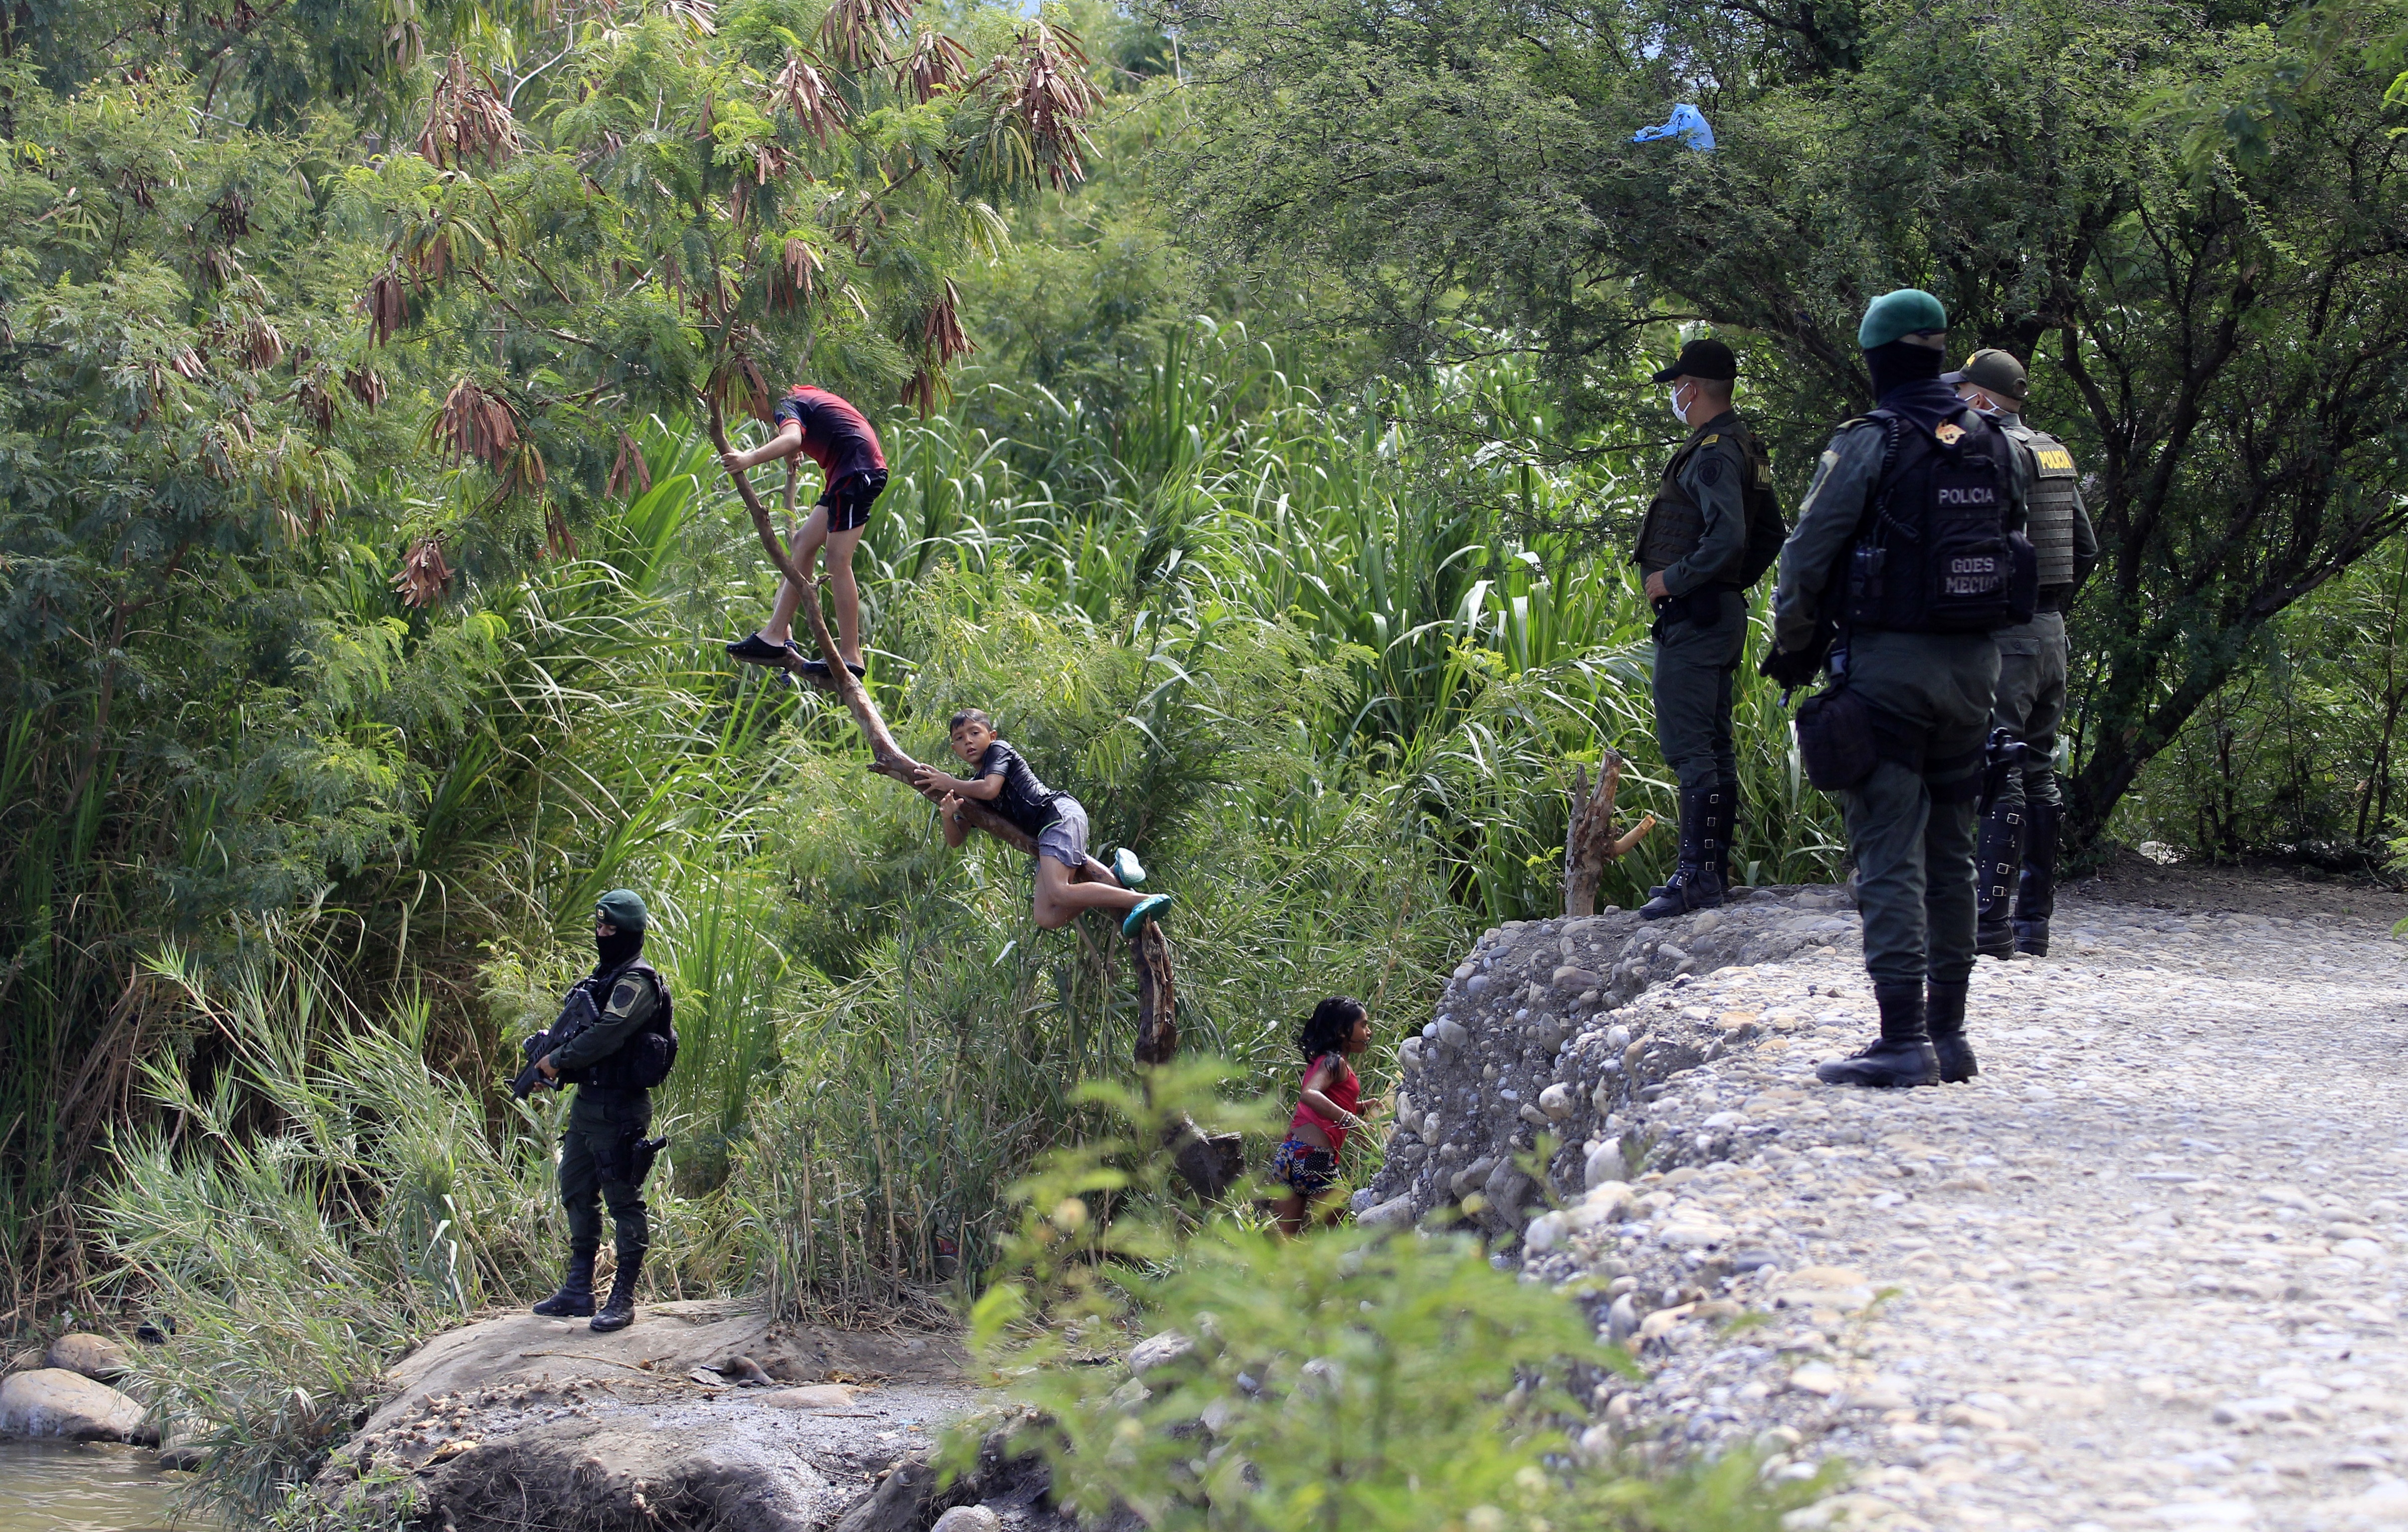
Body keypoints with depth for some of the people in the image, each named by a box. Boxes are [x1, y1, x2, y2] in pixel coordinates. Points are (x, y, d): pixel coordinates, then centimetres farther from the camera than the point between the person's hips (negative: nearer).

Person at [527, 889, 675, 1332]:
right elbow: (578, 1028, 22)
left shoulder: (636, 983, -14)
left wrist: (558, 1060, -14)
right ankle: (578, 1291, 22)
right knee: (577, 1195, 14)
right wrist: (551, 1055, 2)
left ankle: (623, 1300, -2)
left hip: (619, 1109, -10)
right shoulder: (602, 976, 17)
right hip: (586, 1104, 10)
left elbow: (606, 1034, -24)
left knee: (623, 1201, -5)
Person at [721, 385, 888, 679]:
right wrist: (796, 456, 65)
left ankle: (850, 656, -14)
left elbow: (792, 439, -32)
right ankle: (776, 635, 11)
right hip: (848, 474, 11)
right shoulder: (807, 396, 23)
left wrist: (750, 459, -44)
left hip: (857, 470, -11)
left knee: (837, 560, -12)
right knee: (804, 544, 12)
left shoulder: (789, 406, -7)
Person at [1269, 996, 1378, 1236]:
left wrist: (1360, 1105, 26)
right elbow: (1309, 1094, -26)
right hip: (1315, 1157, -9)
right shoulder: (1335, 1062, -6)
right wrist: (1351, 1121, -33)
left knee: (1284, 1240, 5)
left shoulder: (1321, 1059, 21)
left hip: (1287, 1153, 9)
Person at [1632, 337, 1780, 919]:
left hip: (1694, 613, -11)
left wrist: (1672, 579, -18)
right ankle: (1713, 869, 20)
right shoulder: (1744, 446, 16)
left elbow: (1728, 537, -28)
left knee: (1687, 746, -12)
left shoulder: (1714, 452, -16)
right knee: (1712, 745, 14)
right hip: (1723, 608, 11)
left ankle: (1698, 878, -14)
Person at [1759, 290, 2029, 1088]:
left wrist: (1793, 648, 6)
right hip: (1973, 664, 6)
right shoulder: (1993, 446, 8)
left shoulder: (1868, 446, -10)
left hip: (1888, 663, -6)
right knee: (1950, 854, 13)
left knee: (1890, 857, -7)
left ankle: (1904, 1040, -12)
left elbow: (1807, 558, -9)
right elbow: (2011, 542, 11)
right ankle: (1948, 1031, 17)